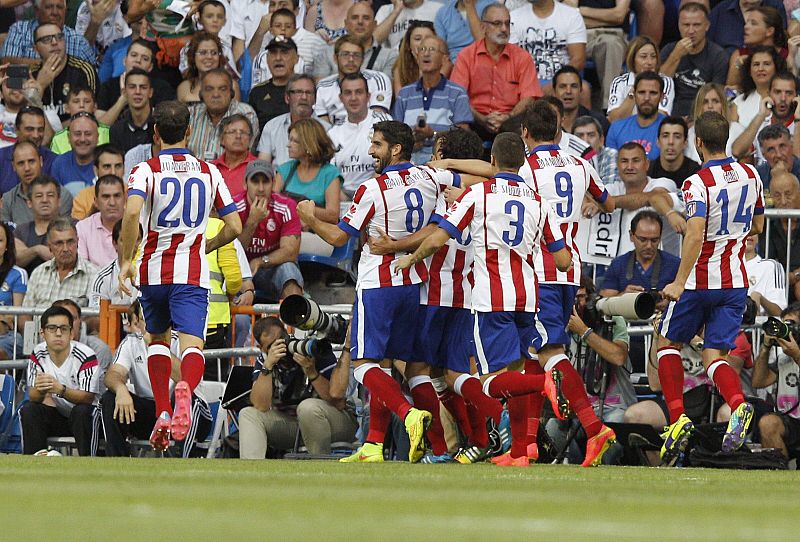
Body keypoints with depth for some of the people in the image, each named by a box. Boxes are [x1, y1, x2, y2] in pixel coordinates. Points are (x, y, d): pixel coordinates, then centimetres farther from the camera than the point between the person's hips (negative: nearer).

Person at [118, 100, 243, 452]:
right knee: (192, 345, -11)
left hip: (154, 270, 0)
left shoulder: (146, 170, 0)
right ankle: (185, 388, -46)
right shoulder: (208, 172, 8)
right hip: (192, 273, 0)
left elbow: (132, 212, -20)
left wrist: (126, 261, -11)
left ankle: (163, 414, 11)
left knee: (157, 339, 23)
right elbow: (235, 227, 8)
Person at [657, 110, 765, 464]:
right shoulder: (750, 175, 4)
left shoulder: (697, 183, -16)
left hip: (700, 281, -5)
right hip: (735, 282, 5)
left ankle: (677, 418, 1)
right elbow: (757, 226, 17)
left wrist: (679, 283, -25)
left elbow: (695, 235, -26)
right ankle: (738, 404, -25)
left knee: (669, 345, 16)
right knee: (713, 357, 6)